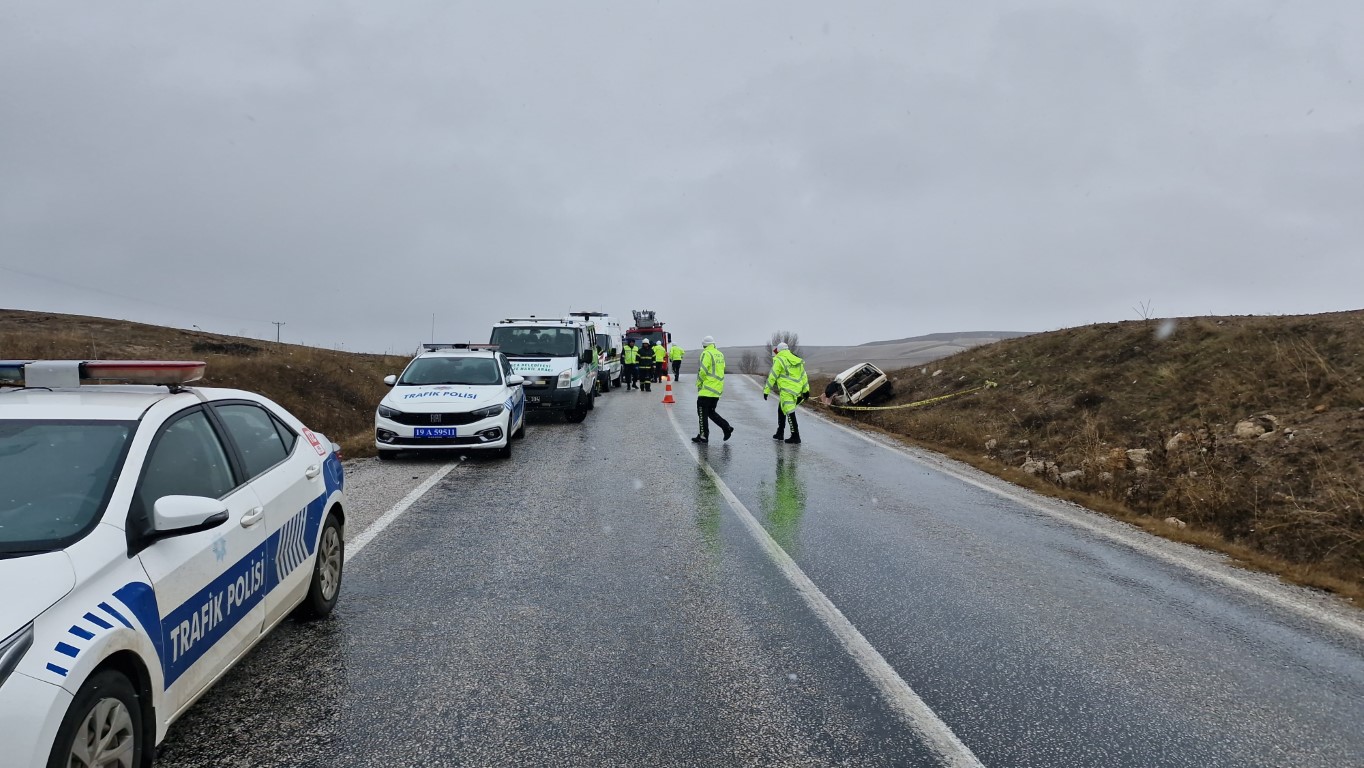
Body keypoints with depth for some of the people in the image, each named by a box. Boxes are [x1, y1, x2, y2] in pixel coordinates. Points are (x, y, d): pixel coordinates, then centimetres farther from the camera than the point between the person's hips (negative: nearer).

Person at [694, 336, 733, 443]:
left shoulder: (706, 354, -10)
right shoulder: (720, 355, 14)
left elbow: (703, 371, -17)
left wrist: (699, 385, -4)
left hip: (707, 390, -8)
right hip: (718, 389, 8)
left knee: (702, 412, 1)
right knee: (711, 412, 18)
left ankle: (703, 436, 1)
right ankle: (726, 427, 9)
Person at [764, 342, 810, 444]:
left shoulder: (779, 360, -6)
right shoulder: (797, 360, 17)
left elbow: (772, 377, -8)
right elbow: (804, 375, 17)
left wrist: (766, 390, -4)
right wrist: (806, 389, 20)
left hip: (787, 391, -8)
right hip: (797, 389, 8)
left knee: (790, 413, -8)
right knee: (781, 409, 21)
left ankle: (795, 436, -11)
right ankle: (780, 433, 26)